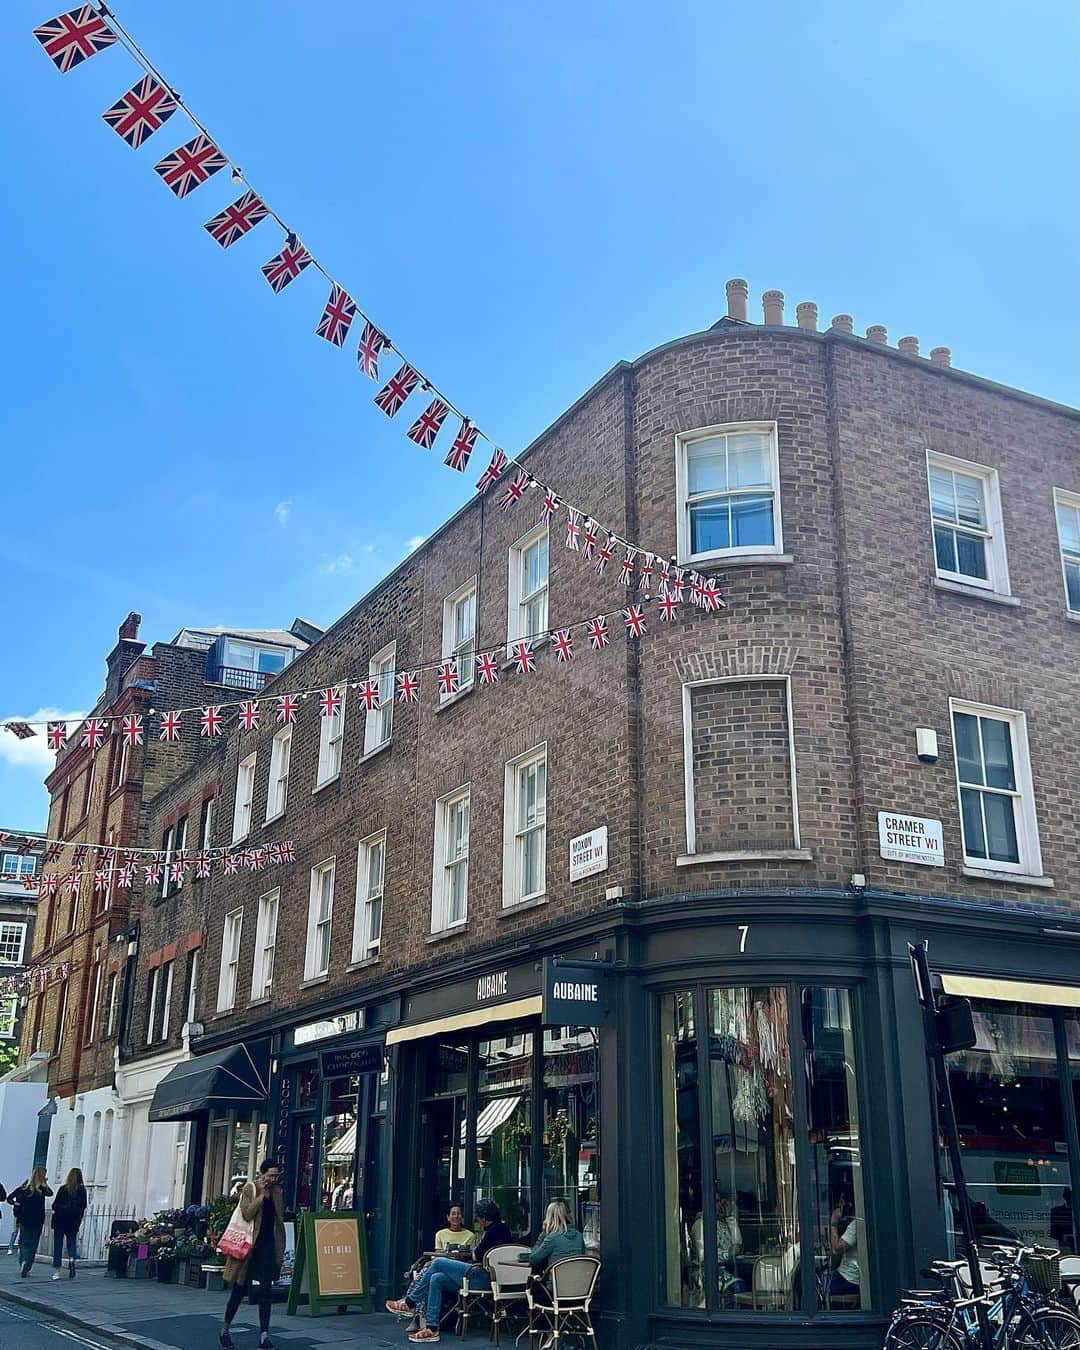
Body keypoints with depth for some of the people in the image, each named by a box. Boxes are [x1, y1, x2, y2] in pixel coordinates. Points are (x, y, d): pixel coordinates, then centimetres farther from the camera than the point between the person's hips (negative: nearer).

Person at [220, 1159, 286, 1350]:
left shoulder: (277, 1191, 10)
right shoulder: (250, 1188, -5)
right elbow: (247, 1213, -18)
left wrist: (281, 1248, 12)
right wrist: (261, 1194, -18)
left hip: (268, 1245, 4)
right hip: (249, 1244, -4)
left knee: (265, 1291, -2)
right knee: (239, 1289, 7)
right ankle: (225, 1328, 25)